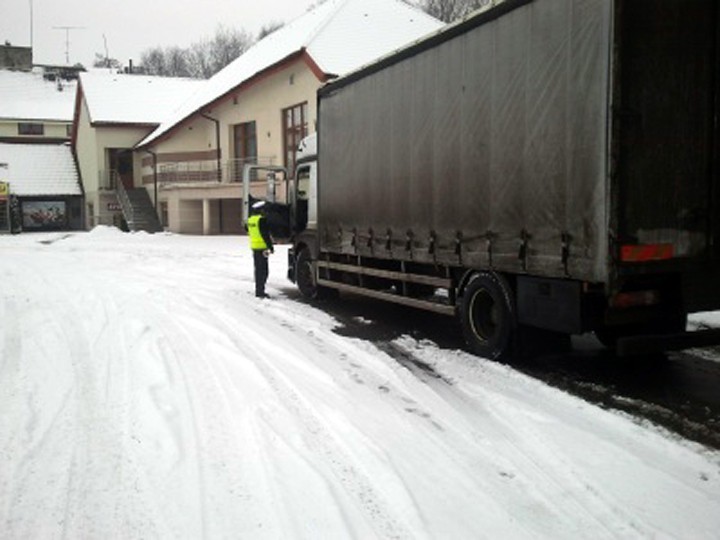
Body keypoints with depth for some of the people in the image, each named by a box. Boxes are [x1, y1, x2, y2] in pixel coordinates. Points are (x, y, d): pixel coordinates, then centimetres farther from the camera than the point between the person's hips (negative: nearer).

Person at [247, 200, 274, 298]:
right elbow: (265, 235, -19)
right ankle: (260, 291, -5)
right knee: (263, 270, -5)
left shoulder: (250, 219, 11)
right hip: (262, 247, -9)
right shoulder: (262, 219, -16)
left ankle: (258, 290, 22)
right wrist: (271, 247, -15)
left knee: (258, 269, 16)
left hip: (254, 247, 9)